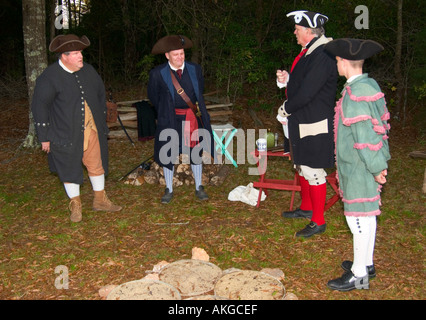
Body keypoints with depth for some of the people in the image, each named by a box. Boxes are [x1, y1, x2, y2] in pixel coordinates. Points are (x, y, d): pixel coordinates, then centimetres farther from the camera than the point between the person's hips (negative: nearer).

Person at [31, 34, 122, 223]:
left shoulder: (88, 70, 3)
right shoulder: (49, 77, -13)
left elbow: (100, 94, 16)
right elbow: (39, 107, -9)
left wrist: (102, 121, 15)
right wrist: (44, 137, -8)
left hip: (92, 130, 5)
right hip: (66, 133, -4)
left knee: (97, 164, 13)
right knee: (69, 168, 9)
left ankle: (100, 200, 31)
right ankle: (75, 205, 26)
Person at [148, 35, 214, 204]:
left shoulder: (195, 69, -1)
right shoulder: (158, 73, -9)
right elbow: (153, 96, 4)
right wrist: (165, 112, 11)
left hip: (193, 118, 2)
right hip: (171, 120, -2)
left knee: (196, 152, 11)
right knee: (169, 154, 5)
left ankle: (199, 188, 26)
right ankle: (169, 190, 21)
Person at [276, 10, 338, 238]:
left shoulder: (323, 56, -22)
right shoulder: (308, 52, 11)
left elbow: (307, 92, -25)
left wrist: (287, 108, -11)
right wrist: (287, 79, 0)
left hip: (315, 126, -10)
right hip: (301, 121, 10)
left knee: (312, 171, -3)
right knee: (302, 166, 21)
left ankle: (318, 221, 10)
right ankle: (306, 208, 39)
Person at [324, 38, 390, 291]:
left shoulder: (356, 94, -21)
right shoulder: (370, 85, 9)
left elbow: (364, 135, -23)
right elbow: (381, 124, 13)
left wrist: (376, 167, -17)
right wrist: (379, 163, 17)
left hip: (358, 168, -10)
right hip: (367, 165, 10)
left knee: (359, 217, 0)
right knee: (367, 215, 19)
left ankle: (359, 275, 11)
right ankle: (367, 263, 33)